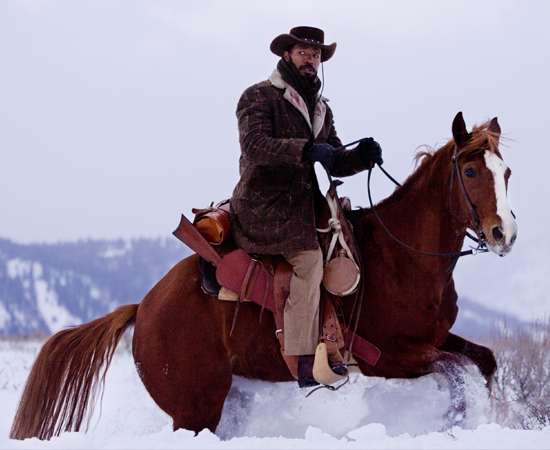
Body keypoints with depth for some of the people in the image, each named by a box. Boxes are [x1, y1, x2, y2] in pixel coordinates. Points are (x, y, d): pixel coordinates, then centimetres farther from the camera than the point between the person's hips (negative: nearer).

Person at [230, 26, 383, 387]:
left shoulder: (321, 109, 21)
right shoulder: (259, 97, -2)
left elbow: (336, 164, 18)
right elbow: (255, 145, -20)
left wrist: (362, 156, -5)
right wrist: (307, 149, -31)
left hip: (305, 202, 8)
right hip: (263, 204, -8)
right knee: (309, 257, -27)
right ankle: (306, 363, -30)